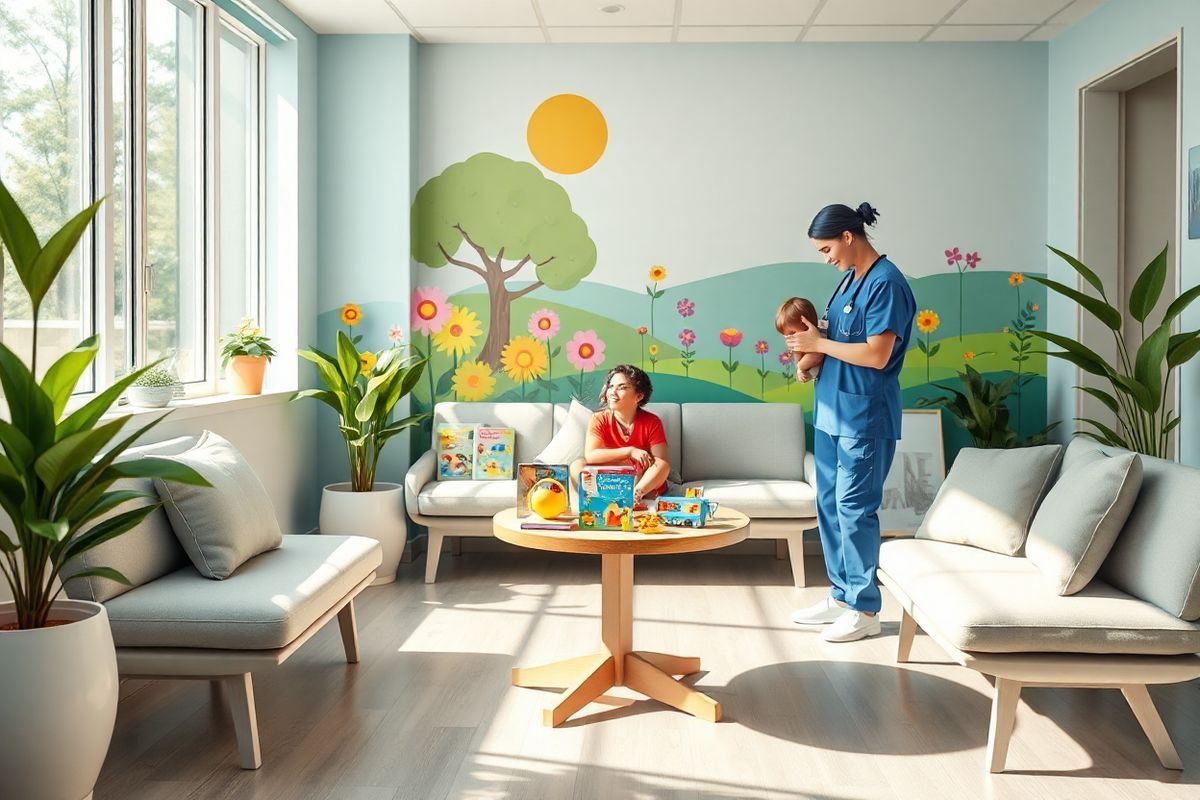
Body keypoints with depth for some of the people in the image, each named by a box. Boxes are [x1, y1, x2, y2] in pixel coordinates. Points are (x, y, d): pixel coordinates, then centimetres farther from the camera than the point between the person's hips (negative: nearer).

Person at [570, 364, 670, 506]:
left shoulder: (652, 422, -8)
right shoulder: (599, 419, -4)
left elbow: (661, 463, -19)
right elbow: (590, 456, -19)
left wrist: (637, 492, -38)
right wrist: (630, 451, -24)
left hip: (644, 482, -1)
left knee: (663, 466, -27)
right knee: (577, 466, -24)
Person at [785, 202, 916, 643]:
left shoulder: (886, 283, -16)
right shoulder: (849, 279, 13)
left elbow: (876, 355, -22)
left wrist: (819, 343, -13)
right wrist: (811, 348, 2)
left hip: (865, 419, -9)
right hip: (832, 413, 10)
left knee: (854, 509, -3)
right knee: (830, 506, 13)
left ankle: (865, 609, 8)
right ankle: (841, 595, 25)